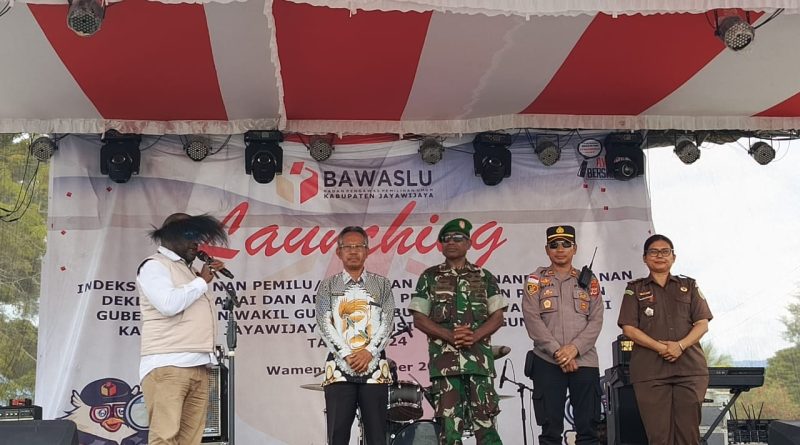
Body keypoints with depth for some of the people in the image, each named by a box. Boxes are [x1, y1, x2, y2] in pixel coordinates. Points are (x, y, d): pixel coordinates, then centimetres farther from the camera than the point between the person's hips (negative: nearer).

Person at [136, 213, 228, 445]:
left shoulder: (188, 270, 25)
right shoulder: (154, 265, 1)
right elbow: (168, 304, -15)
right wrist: (202, 281, -5)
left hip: (198, 366, 8)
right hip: (167, 366, -8)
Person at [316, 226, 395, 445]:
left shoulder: (381, 284, 12)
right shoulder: (328, 286, 10)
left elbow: (387, 323, 4)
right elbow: (325, 324, 0)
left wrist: (369, 352, -11)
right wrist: (346, 355, -10)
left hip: (374, 365, 1)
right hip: (339, 366, 0)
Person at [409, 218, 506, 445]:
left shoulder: (484, 277, 11)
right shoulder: (429, 277, 10)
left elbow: (497, 317, 7)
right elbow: (419, 318, 4)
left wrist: (474, 335, -13)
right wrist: (450, 335, -12)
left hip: (479, 357, 0)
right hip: (443, 359, 0)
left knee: (485, 421, -3)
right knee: (449, 424, -1)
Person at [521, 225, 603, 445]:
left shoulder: (589, 281, 13)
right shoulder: (536, 279, 8)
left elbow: (596, 321, 3)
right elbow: (532, 319, -3)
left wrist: (574, 348, -12)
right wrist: (557, 352, -12)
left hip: (584, 360, 1)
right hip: (547, 362, -1)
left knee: (588, 426, 1)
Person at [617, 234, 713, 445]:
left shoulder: (689, 286, 17)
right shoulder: (635, 289, 12)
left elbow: (702, 324, 7)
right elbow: (629, 328, 2)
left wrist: (680, 345, -11)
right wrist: (660, 347, -12)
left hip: (690, 368, 1)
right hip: (650, 370, -1)